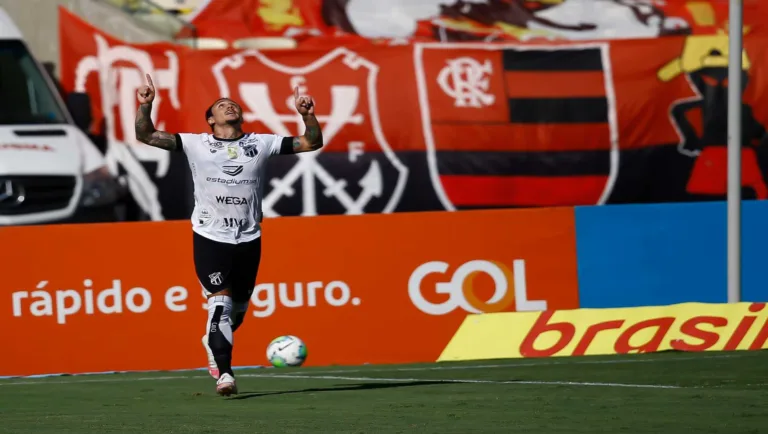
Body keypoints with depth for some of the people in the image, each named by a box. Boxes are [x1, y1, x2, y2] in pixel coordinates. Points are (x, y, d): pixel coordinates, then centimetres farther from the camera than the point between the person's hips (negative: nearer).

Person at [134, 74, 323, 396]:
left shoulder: (261, 144, 8)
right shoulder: (196, 144, 3)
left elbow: (311, 143, 8)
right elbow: (146, 136, -1)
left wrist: (307, 115, -9)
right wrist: (145, 105, -16)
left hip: (249, 240, 3)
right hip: (210, 237, -3)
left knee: (238, 310, 13)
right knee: (220, 302, -17)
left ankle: (212, 343, 44)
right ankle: (223, 373, -16)